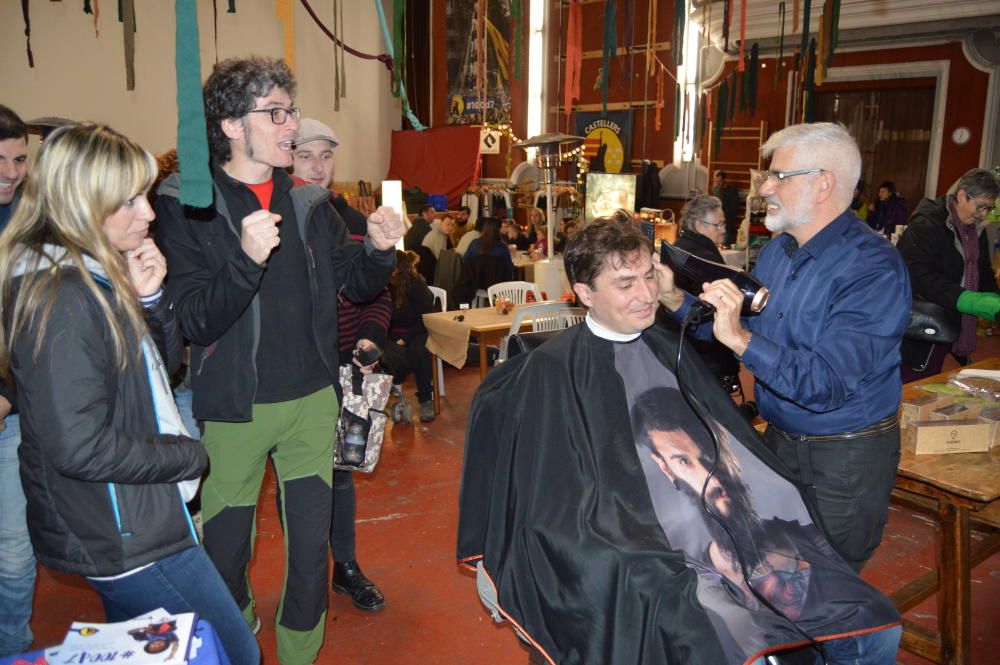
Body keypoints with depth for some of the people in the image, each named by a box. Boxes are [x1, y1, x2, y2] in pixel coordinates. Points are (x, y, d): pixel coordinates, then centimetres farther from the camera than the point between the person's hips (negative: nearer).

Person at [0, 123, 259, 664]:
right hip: (121, 538, -10)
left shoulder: (97, 277, 6)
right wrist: (190, 454, -15)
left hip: (131, 523, 10)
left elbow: (159, 368, 13)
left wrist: (149, 299, -5)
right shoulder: (60, 297, -23)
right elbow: (80, 447, -27)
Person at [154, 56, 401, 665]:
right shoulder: (188, 206, -10)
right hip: (234, 406, -3)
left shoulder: (309, 203, 3)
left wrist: (379, 248, -11)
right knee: (226, 550, 14)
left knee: (312, 542, 12)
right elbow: (196, 321, -17)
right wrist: (247, 258, -33)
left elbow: (356, 286, 9)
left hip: (313, 398, 3)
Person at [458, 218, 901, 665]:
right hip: (641, 556, -5)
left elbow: (740, 455, 14)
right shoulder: (554, 372, -5)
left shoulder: (670, 350, 13)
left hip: (728, 537, 6)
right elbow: (562, 513, -8)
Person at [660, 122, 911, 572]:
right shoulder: (777, 250, 2)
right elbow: (737, 329, 9)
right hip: (780, 440, 7)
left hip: (845, 461, -7)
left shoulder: (874, 269, -23)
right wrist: (675, 300, -5)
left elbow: (826, 385, -31)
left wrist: (740, 337, -39)